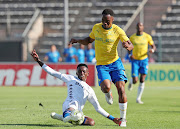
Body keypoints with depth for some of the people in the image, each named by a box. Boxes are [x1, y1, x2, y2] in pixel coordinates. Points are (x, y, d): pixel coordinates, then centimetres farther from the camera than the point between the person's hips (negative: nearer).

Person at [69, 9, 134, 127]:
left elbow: (131, 45, -9)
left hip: (115, 62, -1)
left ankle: (123, 118, 2)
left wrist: (128, 46, -34)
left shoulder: (118, 31, -7)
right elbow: (89, 40, 20)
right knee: (106, 87, -25)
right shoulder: (96, 27, 2)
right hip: (101, 65, 1)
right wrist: (77, 41, 3)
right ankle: (108, 93, 16)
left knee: (121, 88, -12)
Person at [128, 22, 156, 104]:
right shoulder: (132, 37, -1)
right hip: (135, 61, 0)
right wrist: (130, 55, -9)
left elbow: (153, 46, 7)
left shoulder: (147, 37, -1)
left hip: (144, 60, 0)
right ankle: (131, 82, 31)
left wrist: (152, 50, -17)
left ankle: (138, 98, 2)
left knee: (142, 80, -8)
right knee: (135, 81, -8)